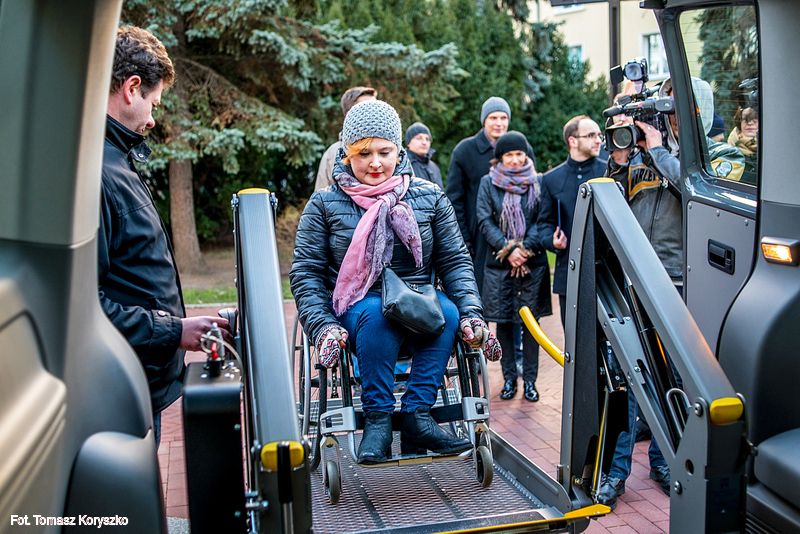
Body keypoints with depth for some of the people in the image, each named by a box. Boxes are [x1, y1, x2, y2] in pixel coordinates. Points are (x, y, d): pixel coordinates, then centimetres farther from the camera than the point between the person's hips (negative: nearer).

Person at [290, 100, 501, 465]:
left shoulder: (429, 199, 8)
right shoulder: (324, 205, 4)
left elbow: (456, 261, 6)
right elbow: (306, 272, -1)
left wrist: (472, 313, -11)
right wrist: (323, 326, -17)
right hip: (355, 312, -2)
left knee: (447, 309, -30)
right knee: (377, 309, -36)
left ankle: (416, 415, -27)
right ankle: (377, 419, -27)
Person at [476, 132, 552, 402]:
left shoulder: (537, 183, 6)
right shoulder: (488, 183, 6)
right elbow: (485, 221, -1)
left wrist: (525, 248, -12)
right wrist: (508, 250, -11)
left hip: (533, 263, 0)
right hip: (499, 263, 0)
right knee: (504, 321, 3)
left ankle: (530, 379, 11)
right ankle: (509, 378, 14)